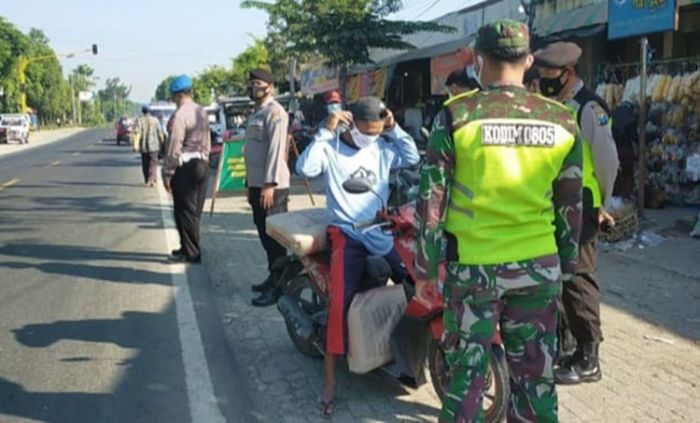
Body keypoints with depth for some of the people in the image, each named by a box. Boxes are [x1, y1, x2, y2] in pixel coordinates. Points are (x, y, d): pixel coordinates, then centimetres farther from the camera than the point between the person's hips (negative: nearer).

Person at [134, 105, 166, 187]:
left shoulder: (139, 120, -1)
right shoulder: (155, 120, 0)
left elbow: (137, 133, -10)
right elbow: (160, 133, 1)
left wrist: (136, 145, -13)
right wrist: (162, 141, 17)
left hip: (143, 146, 1)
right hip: (153, 145, -1)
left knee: (145, 163, 14)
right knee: (153, 163, -2)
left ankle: (146, 180, 24)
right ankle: (152, 179, -19)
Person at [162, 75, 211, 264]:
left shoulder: (179, 115, -16)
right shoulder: (202, 112, 9)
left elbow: (174, 148, -17)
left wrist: (167, 172, -11)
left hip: (184, 168, -8)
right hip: (202, 165, 8)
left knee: (185, 211, 1)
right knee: (194, 211, 15)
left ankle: (191, 253, 7)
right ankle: (189, 248, 25)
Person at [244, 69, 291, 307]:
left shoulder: (275, 112, -10)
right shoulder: (256, 114, 19)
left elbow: (276, 150, -18)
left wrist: (269, 184, -22)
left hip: (271, 186, -9)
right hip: (257, 184, 9)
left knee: (274, 236, -6)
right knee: (264, 234, 15)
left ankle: (278, 287, -2)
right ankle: (273, 277, 27)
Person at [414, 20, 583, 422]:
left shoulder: (456, 115, -8)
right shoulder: (562, 121, 1)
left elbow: (432, 201, -7)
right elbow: (570, 207, 7)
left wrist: (426, 270, 1)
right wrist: (565, 268, 19)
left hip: (473, 266, -3)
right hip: (539, 266, 3)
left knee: (467, 372, 9)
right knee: (536, 376, 15)